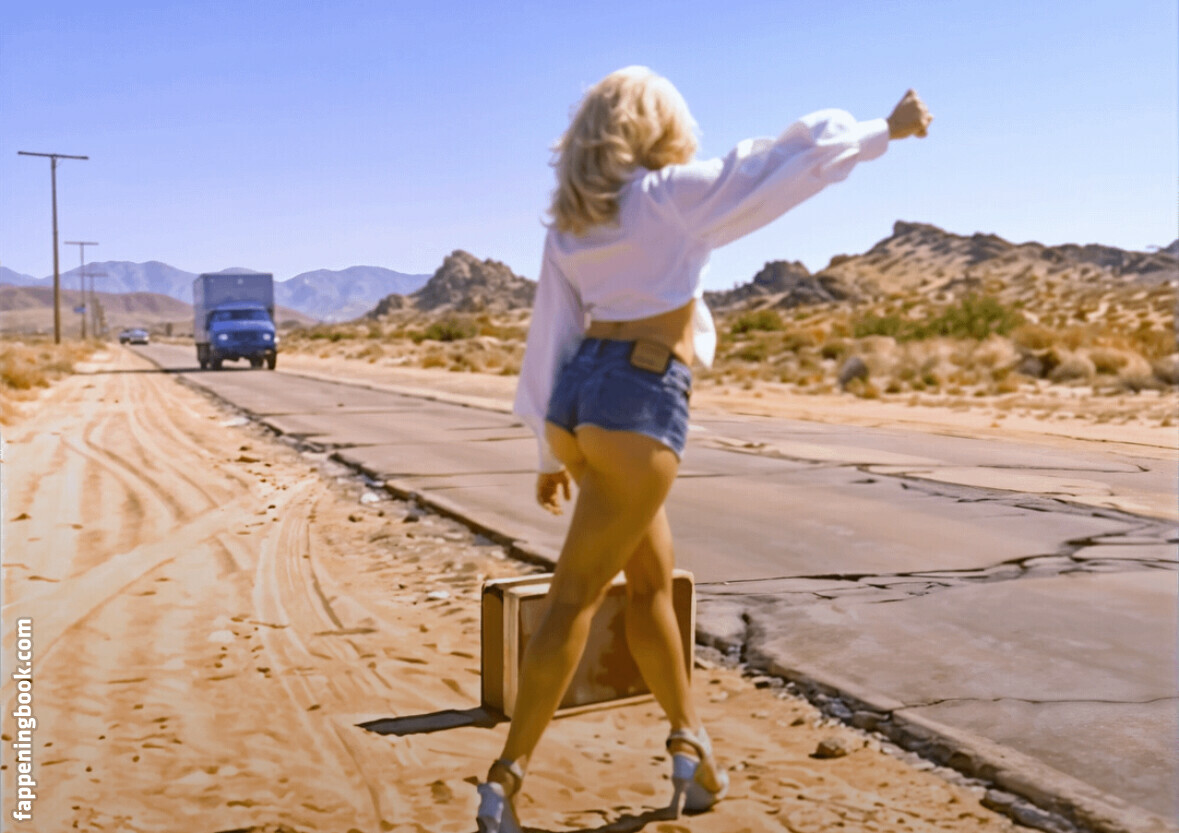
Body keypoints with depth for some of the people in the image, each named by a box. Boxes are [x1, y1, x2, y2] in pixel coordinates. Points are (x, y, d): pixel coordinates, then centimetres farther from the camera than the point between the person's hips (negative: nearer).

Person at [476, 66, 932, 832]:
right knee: (576, 597, -4)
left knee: (654, 579, 19)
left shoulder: (569, 224, 13)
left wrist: (551, 454, 19)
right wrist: (887, 129, 16)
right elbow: (791, 159, 1)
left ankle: (690, 743, 30)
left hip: (576, 398, 7)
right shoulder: (674, 193, -3)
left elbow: (551, 340, 13)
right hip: (640, 403, -7)